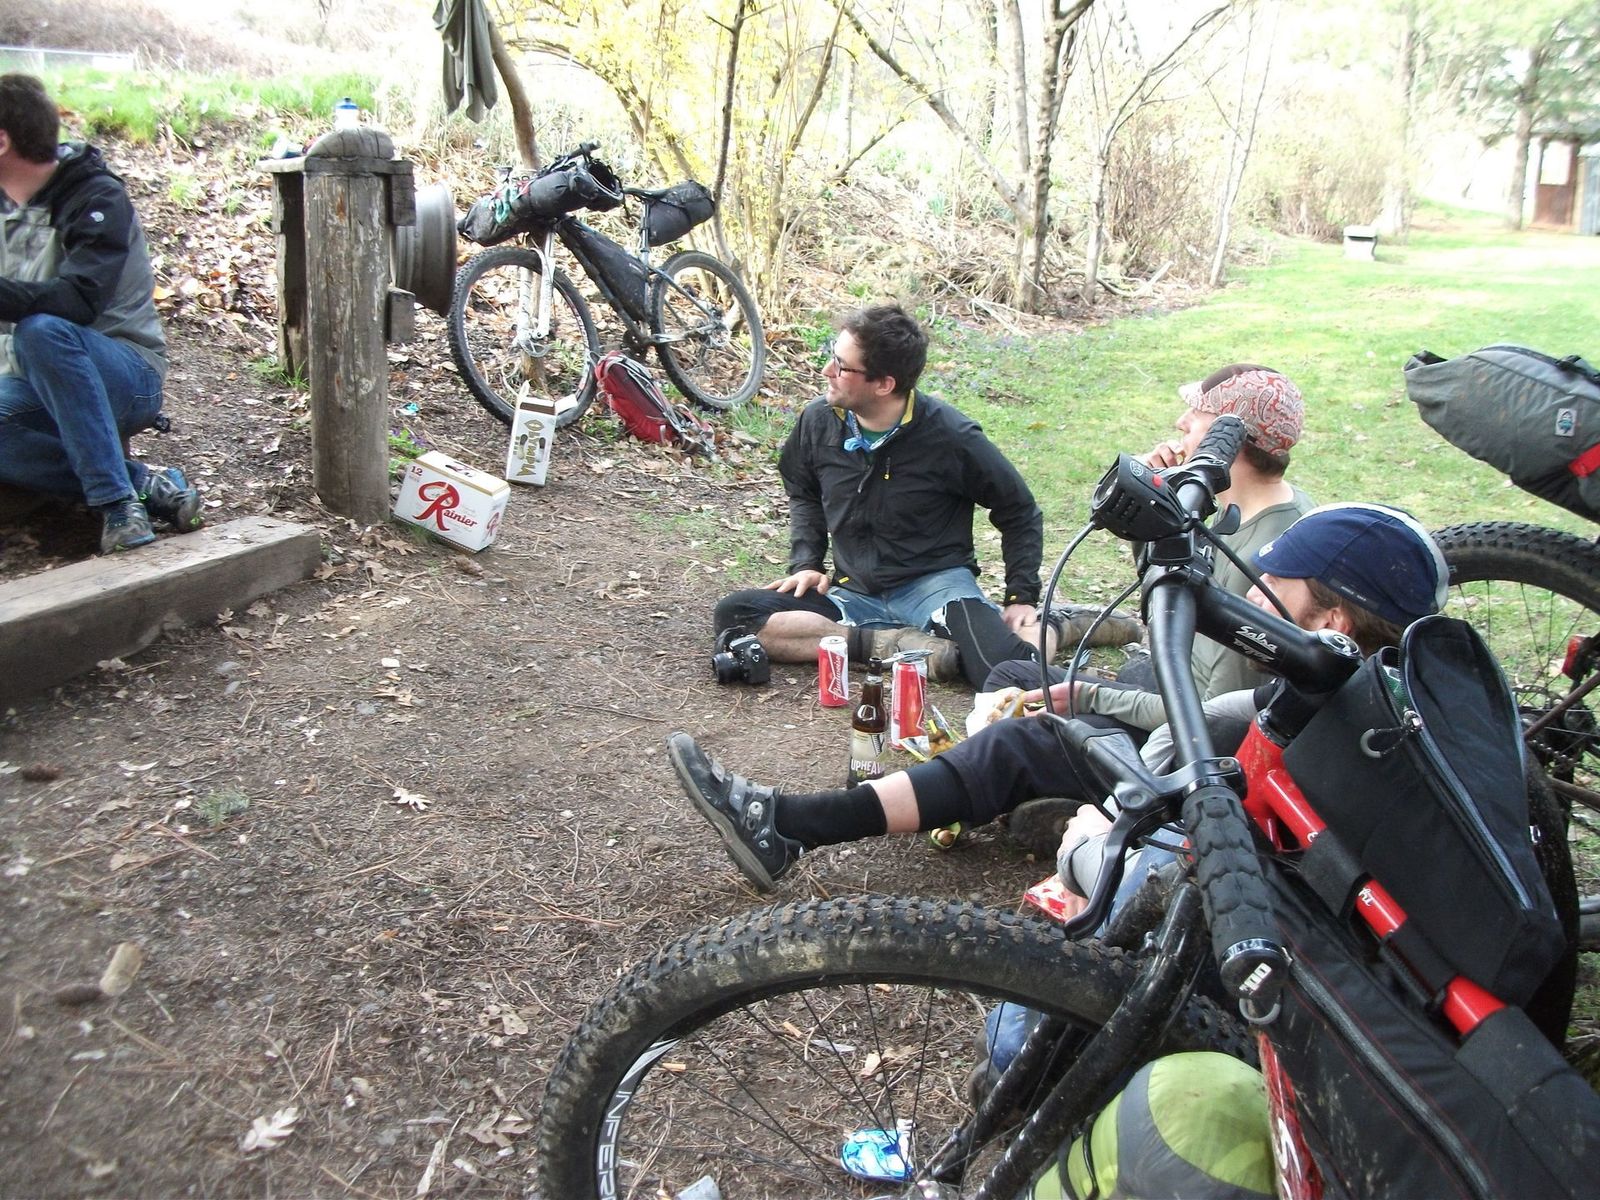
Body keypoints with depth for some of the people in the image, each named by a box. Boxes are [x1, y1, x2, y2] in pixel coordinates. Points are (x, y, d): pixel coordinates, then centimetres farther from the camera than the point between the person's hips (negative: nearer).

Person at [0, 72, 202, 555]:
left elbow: (77, 302, -27)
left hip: (126, 378, -5)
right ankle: (147, 485, -23)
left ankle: (117, 502, -35)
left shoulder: (98, 199, -12)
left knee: (41, 331, -37)